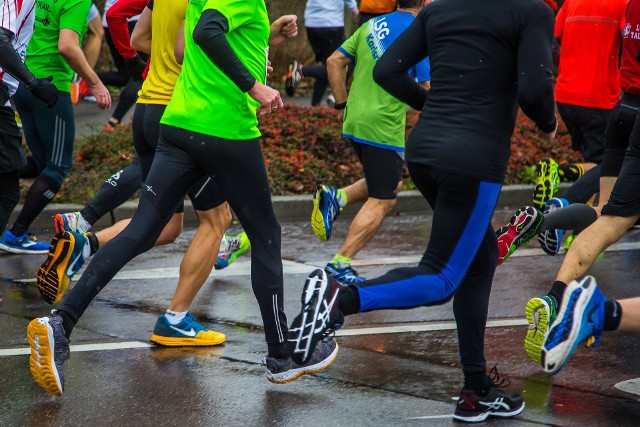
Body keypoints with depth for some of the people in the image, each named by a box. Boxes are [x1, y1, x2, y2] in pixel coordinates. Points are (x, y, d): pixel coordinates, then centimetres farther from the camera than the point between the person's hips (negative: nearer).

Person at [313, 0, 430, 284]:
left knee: (392, 184, 24)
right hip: (384, 129, -8)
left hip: (354, 122, 8)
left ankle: (335, 197, 6)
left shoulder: (372, 25, 11)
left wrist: (343, 105, 15)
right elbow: (429, 90, -14)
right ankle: (340, 264, -3)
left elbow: (335, 61, 11)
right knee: (382, 201, 1)